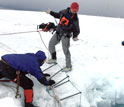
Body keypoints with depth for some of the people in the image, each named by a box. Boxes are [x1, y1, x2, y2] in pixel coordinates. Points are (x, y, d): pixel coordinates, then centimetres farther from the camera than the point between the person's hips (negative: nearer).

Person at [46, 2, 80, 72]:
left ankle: (69, 66, -1)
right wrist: (51, 12, 16)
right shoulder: (64, 12, -2)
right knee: (51, 43, 12)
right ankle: (54, 59, 33)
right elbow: (58, 15, 20)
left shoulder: (75, 18, -12)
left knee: (66, 50, -13)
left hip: (66, 35, -5)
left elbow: (76, 29, -6)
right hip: (58, 32, 6)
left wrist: (75, 36, -22)